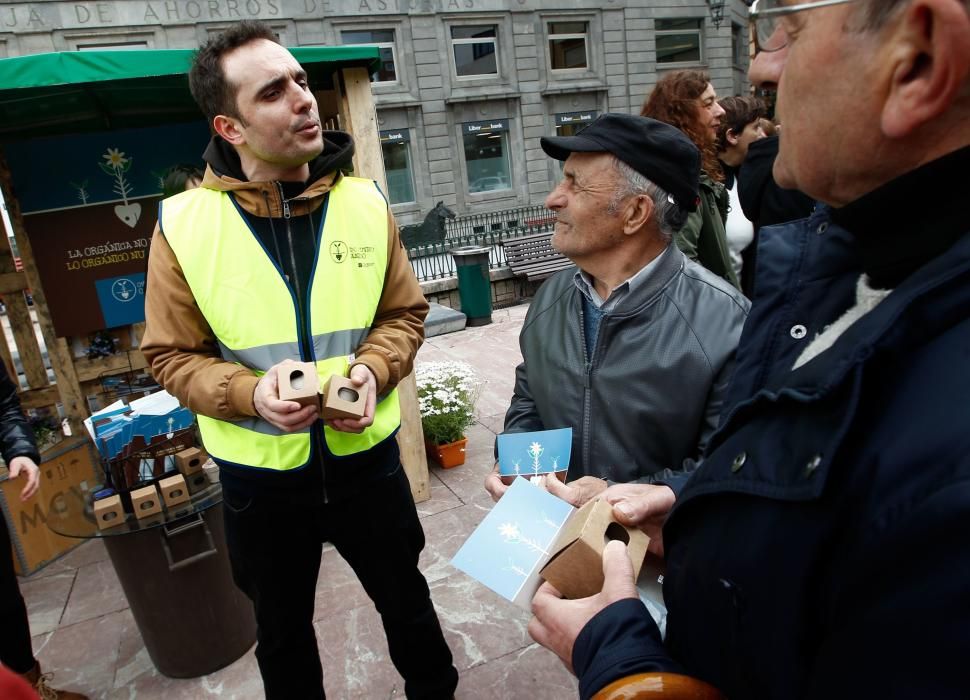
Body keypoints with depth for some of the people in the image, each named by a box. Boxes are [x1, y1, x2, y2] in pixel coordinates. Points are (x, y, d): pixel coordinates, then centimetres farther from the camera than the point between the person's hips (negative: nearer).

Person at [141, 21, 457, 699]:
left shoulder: (365, 202, -6)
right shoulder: (183, 224, -12)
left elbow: (405, 313, 1)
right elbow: (173, 354, -6)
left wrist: (371, 370, -18)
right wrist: (249, 394, -24)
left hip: (366, 455, 2)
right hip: (259, 472, -1)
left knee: (408, 603, 24)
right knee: (283, 632, 23)